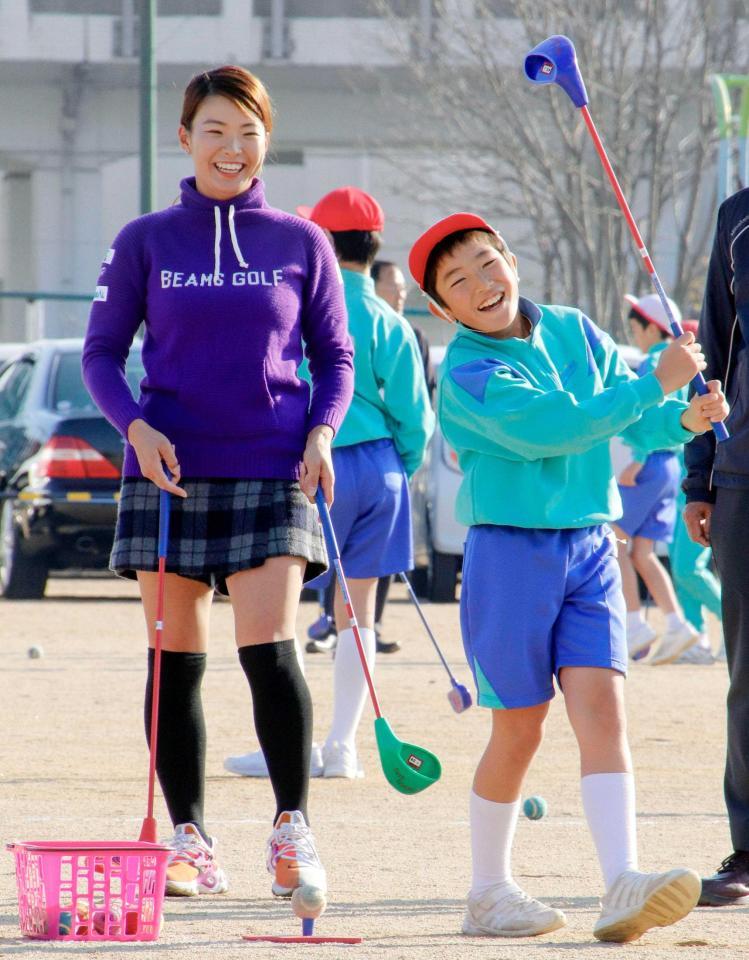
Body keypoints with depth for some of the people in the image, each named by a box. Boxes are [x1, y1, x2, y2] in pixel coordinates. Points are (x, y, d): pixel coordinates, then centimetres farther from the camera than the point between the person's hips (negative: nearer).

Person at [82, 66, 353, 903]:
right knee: (175, 661, 3)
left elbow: (334, 356, 12)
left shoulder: (299, 243, 6)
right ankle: (189, 841, 10)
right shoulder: (145, 242, 5)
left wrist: (322, 431, -6)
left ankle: (292, 828, -3)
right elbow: (101, 352, 7)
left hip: (271, 472, -1)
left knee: (268, 648, -14)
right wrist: (135, 425, -10)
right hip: (169, 472, 1)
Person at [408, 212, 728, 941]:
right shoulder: (467, 374, -12)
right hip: (510, 549, -4)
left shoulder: (573, 331, 7)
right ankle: (489, 892, 18)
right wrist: (655, 383, -23)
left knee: (601, 710, -9)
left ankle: (622, 887, -20)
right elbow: (549, 429, -24)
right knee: (519, 727, 2)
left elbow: (632, 417, 7)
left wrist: (683, 420, -15)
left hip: (590, 548, 4)